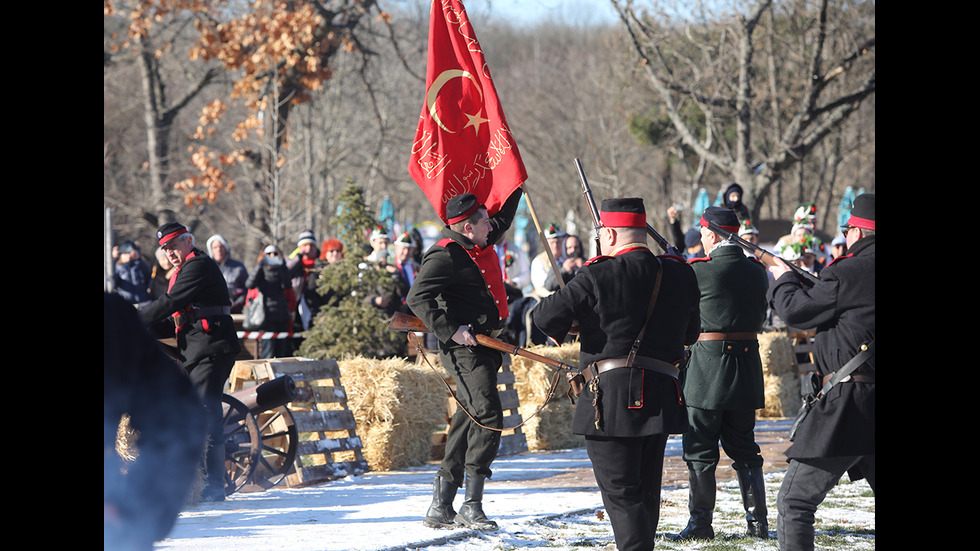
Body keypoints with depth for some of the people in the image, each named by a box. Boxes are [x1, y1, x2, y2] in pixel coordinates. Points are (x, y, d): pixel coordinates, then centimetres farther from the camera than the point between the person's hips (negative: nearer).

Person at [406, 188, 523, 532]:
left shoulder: (479, 246, 14)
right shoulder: (445, 256, -14)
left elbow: (504, 219, 37)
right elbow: (418, 299, -21)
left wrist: (517, 186, 36)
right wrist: (451, 330, -27)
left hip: (484, 345, 10)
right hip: (464, 346, -10)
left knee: (469, 419, 9)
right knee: (488, 415, -18)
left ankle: (441, 505, 13)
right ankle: (471, 505, -16)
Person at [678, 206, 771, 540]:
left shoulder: (699, 271, -12)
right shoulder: (757, 271, 5)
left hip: (707, 367, -5)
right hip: (747, 368, 5)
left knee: (699, 450, 3)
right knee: (744, 449, 13)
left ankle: (701, 523, 4)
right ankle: (758, 522, 11)